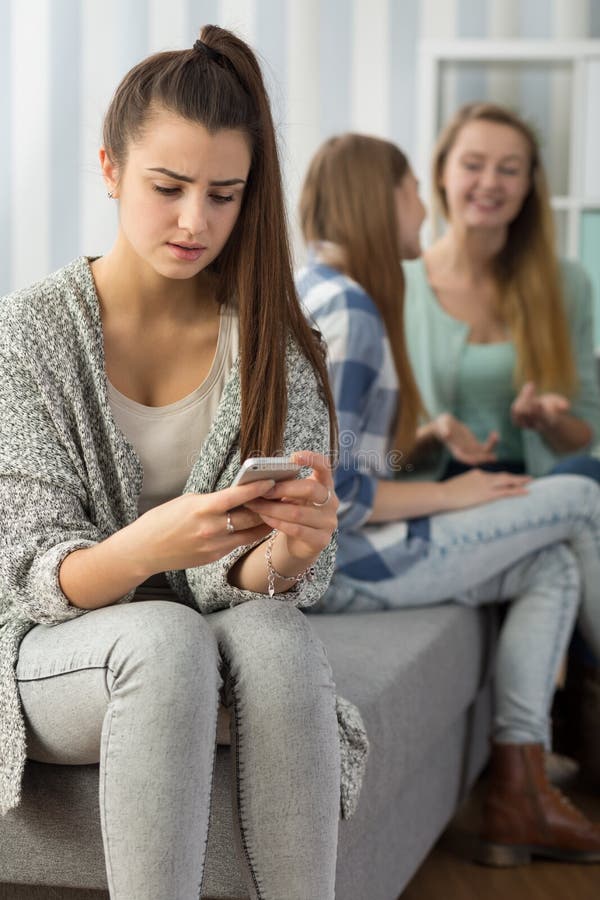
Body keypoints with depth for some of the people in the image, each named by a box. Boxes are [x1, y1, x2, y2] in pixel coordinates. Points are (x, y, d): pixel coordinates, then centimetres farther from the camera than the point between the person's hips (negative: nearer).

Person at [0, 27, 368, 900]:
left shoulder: (276, 343, -4)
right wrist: (144, 549, -37)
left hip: (218, 641, 2)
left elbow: (254, 577, -9)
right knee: (165, 637, -35)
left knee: (274, 631, -32)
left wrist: (288, 551, -35)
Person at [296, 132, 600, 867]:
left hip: (341, 553, 10)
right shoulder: (347, 311, -19)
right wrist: (445, 495, -13)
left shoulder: (312, 290, 14)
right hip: (345, 563, -10)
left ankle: (516, 793, 1)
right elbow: (326, 491, -25)